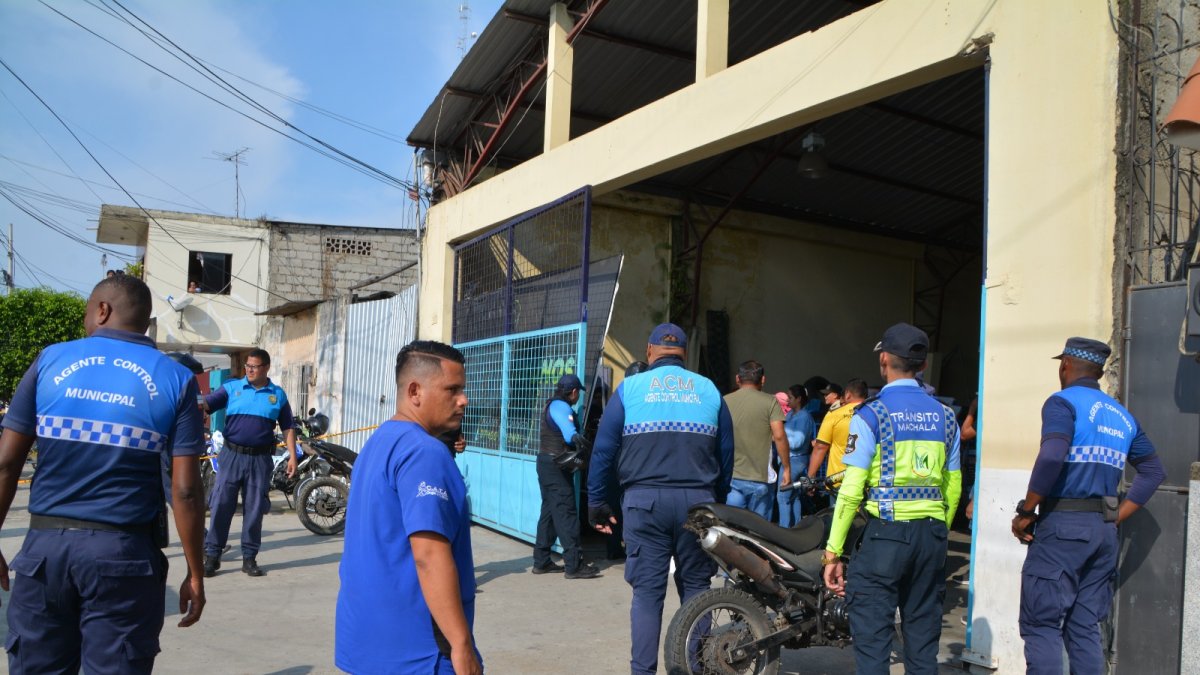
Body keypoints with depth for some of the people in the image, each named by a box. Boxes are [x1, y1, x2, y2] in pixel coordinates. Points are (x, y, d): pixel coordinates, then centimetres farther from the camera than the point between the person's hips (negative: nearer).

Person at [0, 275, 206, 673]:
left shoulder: (51, 360, 2)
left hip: (45, 544, 2)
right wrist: (194, 574, -1)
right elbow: (185, 489, -8)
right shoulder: (174, 379, -3)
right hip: (125, 552, -2)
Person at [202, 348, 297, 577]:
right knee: (221, 506, 0)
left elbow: (288, 428, 10)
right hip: (232, 455, -1)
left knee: (254, 509, 6)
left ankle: (249, 558, 17)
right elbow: (206, 403, -7)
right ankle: (212, 555, 10)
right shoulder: (231, 388, 4)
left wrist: (292, 456, 3)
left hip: (260, 459, 1)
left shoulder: (278, 394, 6)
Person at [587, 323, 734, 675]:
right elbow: (726, 453, 11)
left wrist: (596, 502, 9)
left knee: (647, 591, 4)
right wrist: (718, 500, 21)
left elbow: (604, 448, 2)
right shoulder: (709, 389, 10)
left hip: (646, 500, -1)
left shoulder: (630, 387, 5)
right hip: (697, 500, 1)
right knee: (695, 587, 12)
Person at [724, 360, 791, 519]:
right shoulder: (770, 402, -3)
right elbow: (779, 436, -11)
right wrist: (787, 468, -2)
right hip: (760, 478, -2)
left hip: (731, 477, 2)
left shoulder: (724, 401, 4)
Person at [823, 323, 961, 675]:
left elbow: (852, 490, -10)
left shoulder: (871, 415, -8)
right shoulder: (944, 416, 8)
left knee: (872, 634, 0)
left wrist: (833, 551, -6)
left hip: (886, 531, -5)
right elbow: (953, 487, 12)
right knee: (923, 636, 13)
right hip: (933, 534, 6)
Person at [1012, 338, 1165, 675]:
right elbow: (1153, 471, 20)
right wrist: (1116, 518, 16)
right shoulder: (1122, 415, 15)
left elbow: (1051, 458, -23)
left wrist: (1025, 513, -14)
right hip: (1103, 531, 7)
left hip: (1062, 525, -7)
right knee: (1085, 628, 13)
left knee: (1041, 626, -4)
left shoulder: (1063, 402, -7)